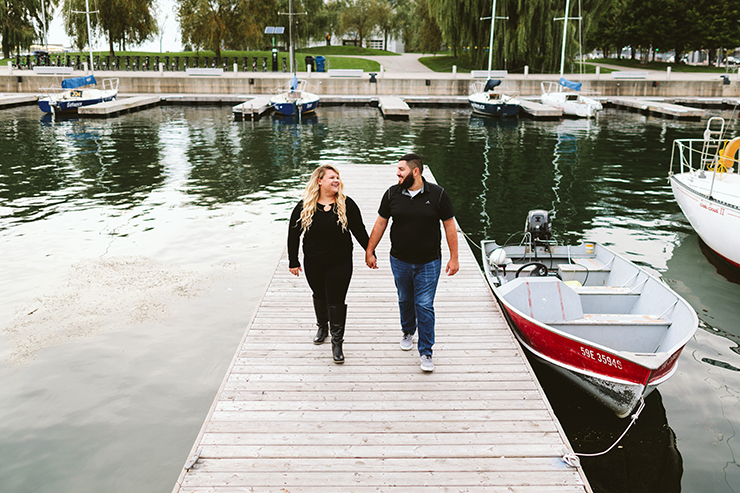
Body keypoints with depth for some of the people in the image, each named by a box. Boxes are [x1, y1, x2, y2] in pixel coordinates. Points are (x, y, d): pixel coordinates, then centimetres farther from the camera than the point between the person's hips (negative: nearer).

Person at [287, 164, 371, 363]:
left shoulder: (347, 205, -6)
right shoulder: (304, 207, -5)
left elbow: (359, 231, 1)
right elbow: (293, 234, 3)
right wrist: (293, 262, 4)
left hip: (340, 264, -2)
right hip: (313, 265, 2)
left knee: (336, 301, 1)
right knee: (319, 297, 20)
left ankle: (337, 341, 14)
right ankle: (322, 327, 45)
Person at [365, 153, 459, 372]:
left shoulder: (437, 194, -7)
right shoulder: (392, 194, -1)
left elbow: (449, 226, -2)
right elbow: (380, 224, 7)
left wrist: (454, 258, -2)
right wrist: (369, 252, 7)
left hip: (429, 263, -3)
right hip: (400, 261, 3)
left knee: (425, 306, -3)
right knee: (405, 301, 18)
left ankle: (426, 352, 10)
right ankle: (408, 332, 46)